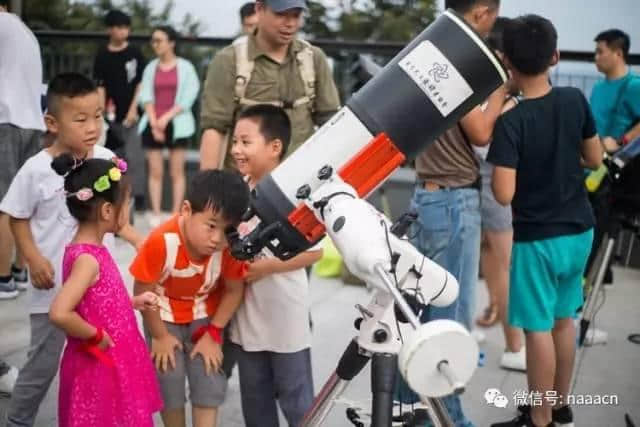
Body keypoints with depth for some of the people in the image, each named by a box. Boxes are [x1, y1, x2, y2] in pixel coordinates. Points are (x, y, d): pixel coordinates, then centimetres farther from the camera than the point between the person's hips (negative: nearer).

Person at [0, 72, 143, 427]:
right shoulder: (37, 170, -14)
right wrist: (33, 258, -15)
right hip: (55, 287, -4)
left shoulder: (106, 159, -3)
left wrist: (137, 240, 0)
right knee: (44, 363, 7)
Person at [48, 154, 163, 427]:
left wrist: (134, 302, 12)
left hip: (113, 364, 9)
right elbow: (59, 313, -34)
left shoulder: (91, 249, 5)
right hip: (98, 368, -9)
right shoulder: (86, 258, -24)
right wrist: (96, 336, -22)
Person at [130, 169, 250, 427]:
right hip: (165, 317, -1)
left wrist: (213, 333, -10)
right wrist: (160, 336, -10)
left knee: (209, 383, -2)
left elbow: (234, 291, -11)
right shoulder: (161, 241, -36)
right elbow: (143, 291, -21)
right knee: (169, 384, 1)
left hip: (205, 317, 2)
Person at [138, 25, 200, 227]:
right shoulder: (151, 68, 10)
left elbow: (187, 98, -4)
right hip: (153, 124, 3)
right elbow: (146, 96, 5)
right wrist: (154, 123, -8)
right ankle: (155, 215, 4)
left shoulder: (185, 67, 1)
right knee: (155, 172, 1)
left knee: (177, 172, 0)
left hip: (176, 124, -3)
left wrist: (166, 118, -11)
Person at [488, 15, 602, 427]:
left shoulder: (510, 120, -20)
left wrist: (500, 167, -3)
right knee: (564, 318, 19)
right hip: (579, 230, 6)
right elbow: (595, 159, 7)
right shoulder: (576, 100, -5)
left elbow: (504, 194, -23)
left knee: (539, 329, 4)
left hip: (538, 238, -6)